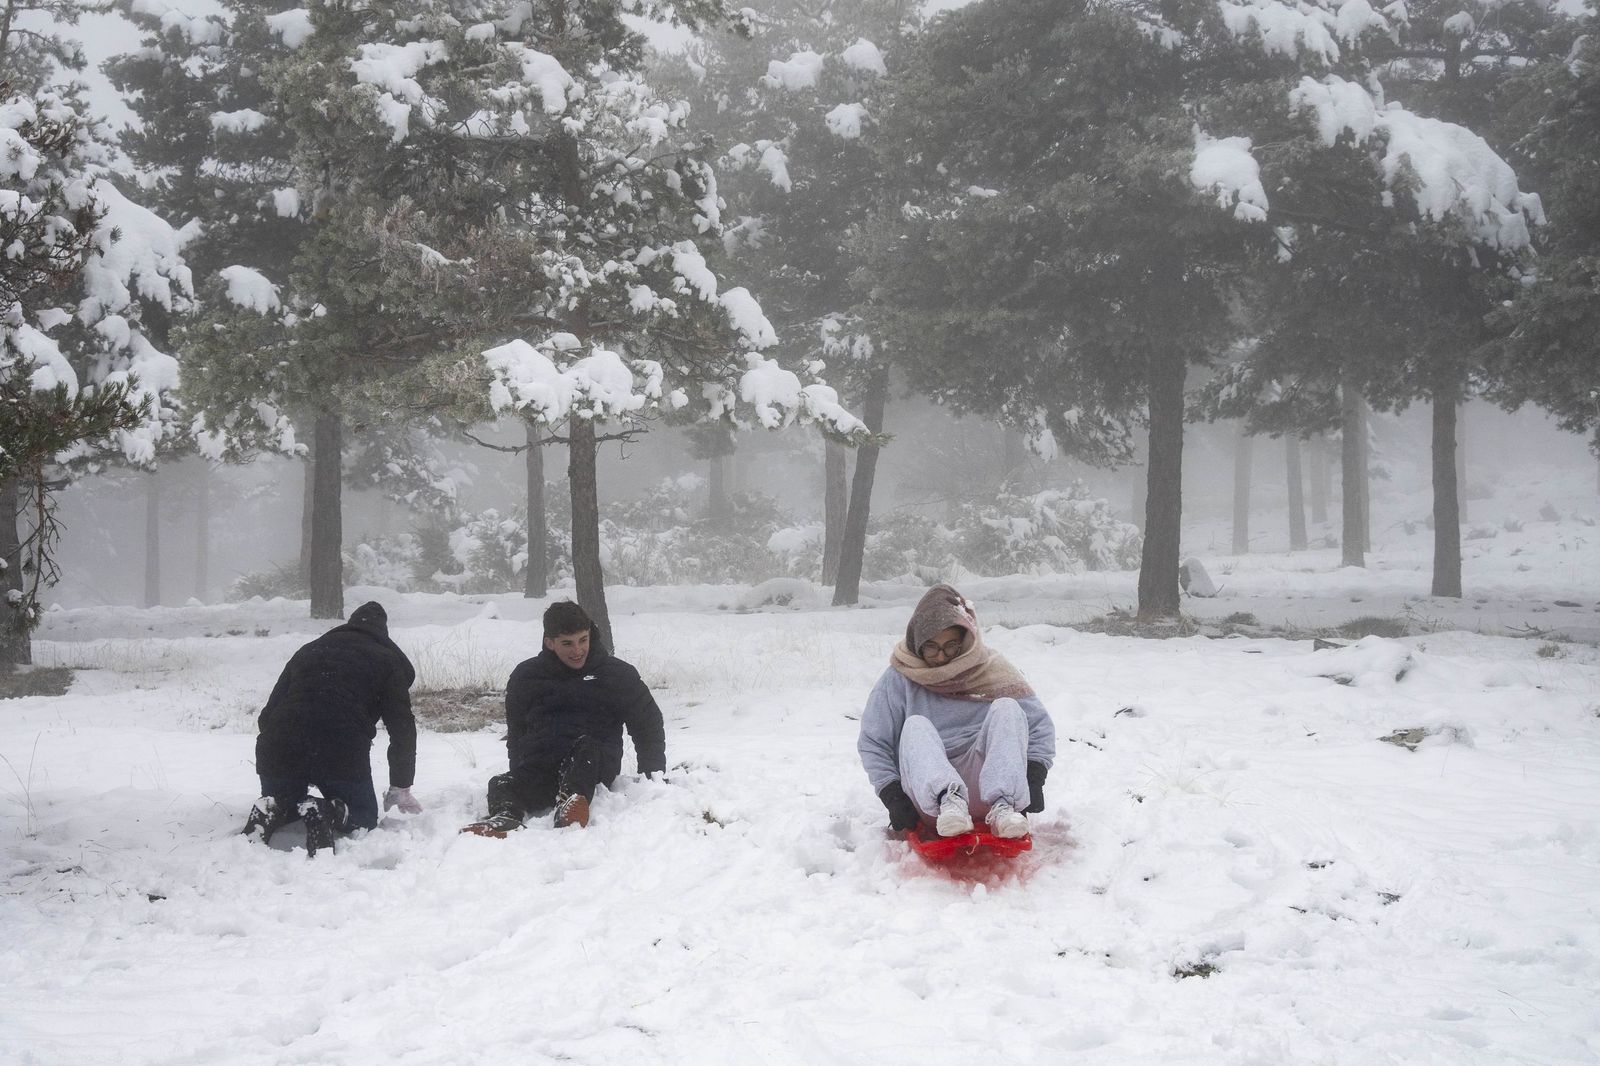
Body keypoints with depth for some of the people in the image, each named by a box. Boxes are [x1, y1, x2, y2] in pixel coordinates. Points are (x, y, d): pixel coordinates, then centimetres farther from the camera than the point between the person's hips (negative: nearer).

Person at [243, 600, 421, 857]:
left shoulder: (308, 650, 28)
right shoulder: (388, 660, 15)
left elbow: (269, 712, 24)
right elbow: (402, 728, 12)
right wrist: (400, 788, 20)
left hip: (280, 751, 4)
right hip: (343, 755, -3)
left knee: (282, 802, 29)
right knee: (363, 816, 17)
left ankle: (272, 809, -8)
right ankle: (328, 812, -17)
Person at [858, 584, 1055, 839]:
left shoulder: (990, 667, 7)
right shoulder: (899, 678, 3)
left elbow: (1040, 726, 7)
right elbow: (872, 743, 3)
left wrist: (1033, 778, -8)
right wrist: (893, 796, -10)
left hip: (983, 786, 1)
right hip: (928, 794, -1)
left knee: (1007, 708, -18)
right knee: (915, 726, -25)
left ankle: (1003, 806, -41)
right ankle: (948, 801, -54)